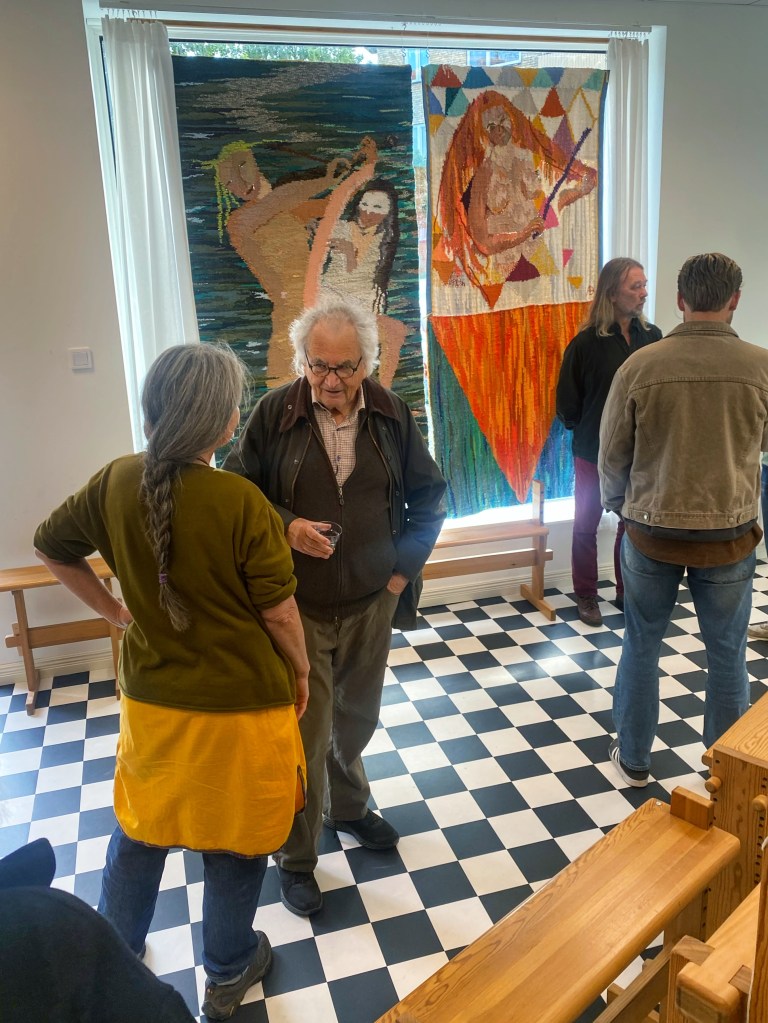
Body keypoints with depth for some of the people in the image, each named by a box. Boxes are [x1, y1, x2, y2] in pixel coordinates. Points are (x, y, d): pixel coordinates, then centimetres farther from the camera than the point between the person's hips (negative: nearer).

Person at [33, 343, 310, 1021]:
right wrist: (301, 672, 1)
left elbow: (52, 546, 7)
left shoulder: (117, 481, -9)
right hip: (241, 706, -4)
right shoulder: (241, 502, -24)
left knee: (140, 827, 26)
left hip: (150, 699, 5)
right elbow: (279, 612, -17)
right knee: (234, 839, 18)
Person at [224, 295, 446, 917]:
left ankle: (349, 808, 48)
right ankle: (296, 859, 26)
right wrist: (285, 526, -20)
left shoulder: (391, 415, -3)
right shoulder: (275, 413, -10)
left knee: (356, 720, 20)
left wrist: (404, 567, 0)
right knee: (307, 733, 3)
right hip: (298, 606, -3)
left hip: (372, 603, 3)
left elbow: (429, 494, 6)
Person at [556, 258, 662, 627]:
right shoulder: (587, 342, -12)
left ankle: (627, 592, 30)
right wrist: (587, 432, 4)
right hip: (595, 451, -3)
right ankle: (586, 596, 25)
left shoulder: (652, 336, 0)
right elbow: (567, 400, -5)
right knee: (586, 524, 10)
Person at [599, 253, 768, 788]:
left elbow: (612, 456, -3)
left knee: (641, 646, 16)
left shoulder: (639, 366, -11)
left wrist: (619, 504, 17)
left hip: (651, 532, 0)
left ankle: (633, 760, 30)